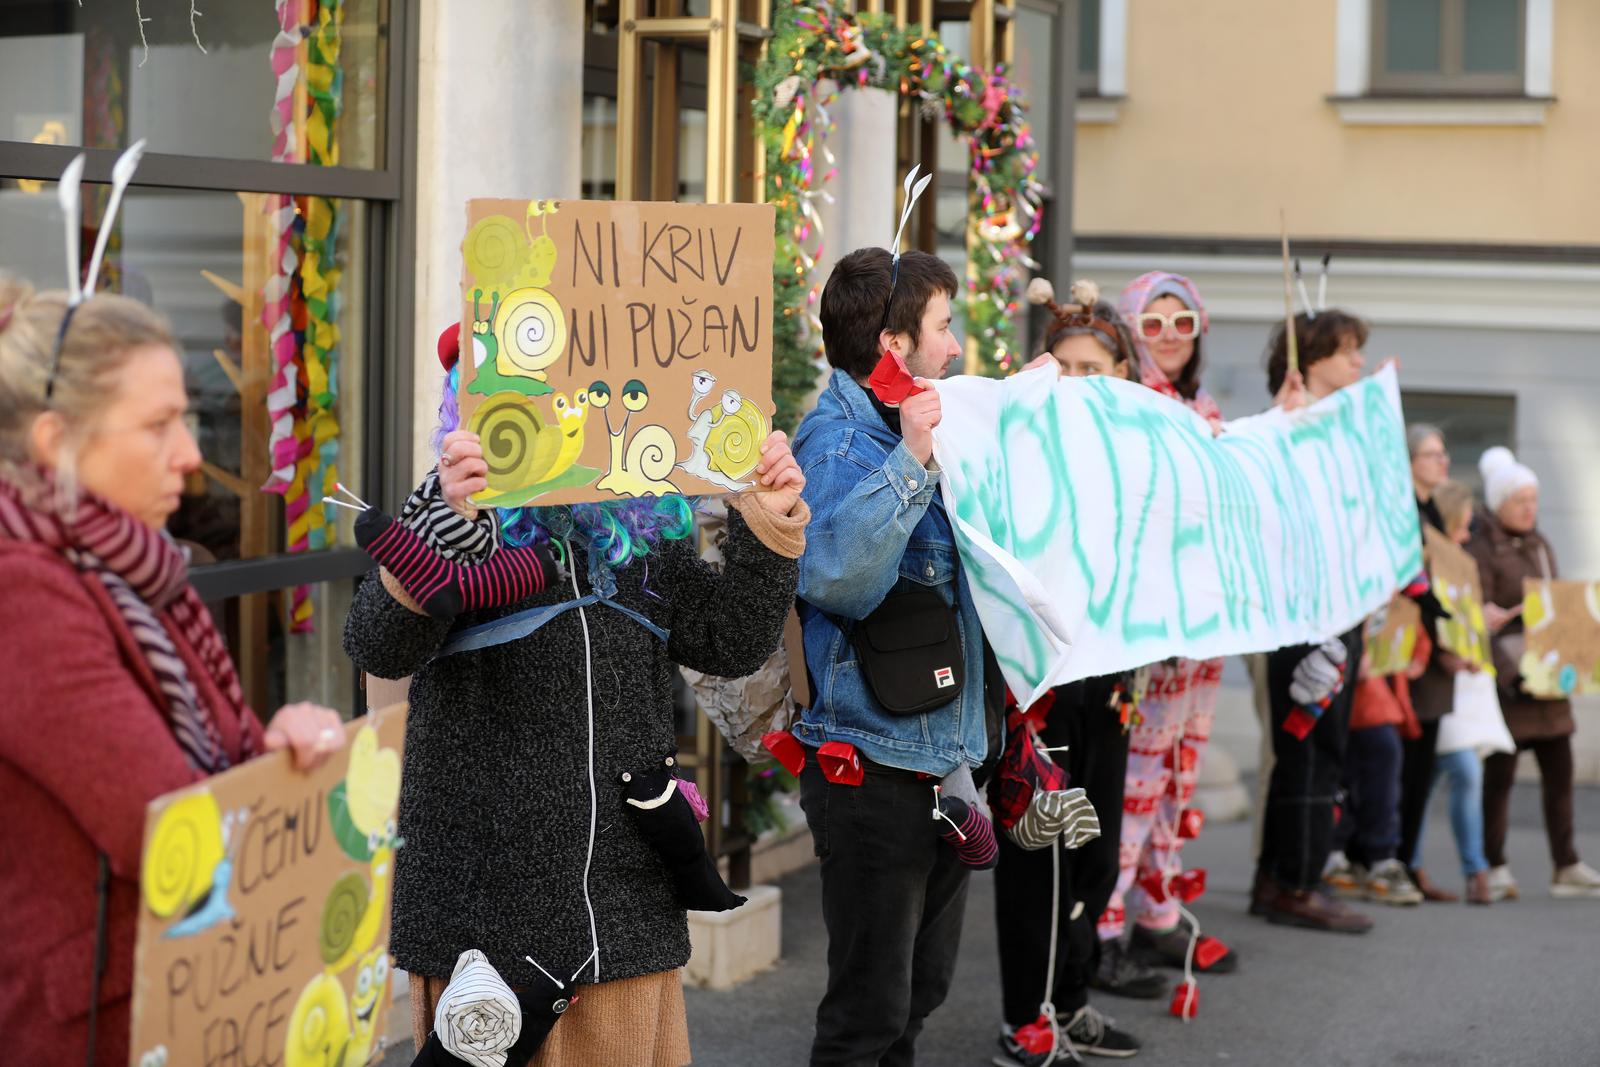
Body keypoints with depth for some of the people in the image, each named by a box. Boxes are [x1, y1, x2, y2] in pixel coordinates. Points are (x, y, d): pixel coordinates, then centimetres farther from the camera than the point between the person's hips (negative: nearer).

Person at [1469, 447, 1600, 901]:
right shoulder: (1481, 550, -8)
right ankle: (1495, 870, 5)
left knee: (1559, 772, 6)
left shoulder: (1541, 547, 16)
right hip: (1507, 678, -7)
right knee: (1499, 774, -2)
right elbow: (1478, 625, -14)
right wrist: (1509, 676, -22)